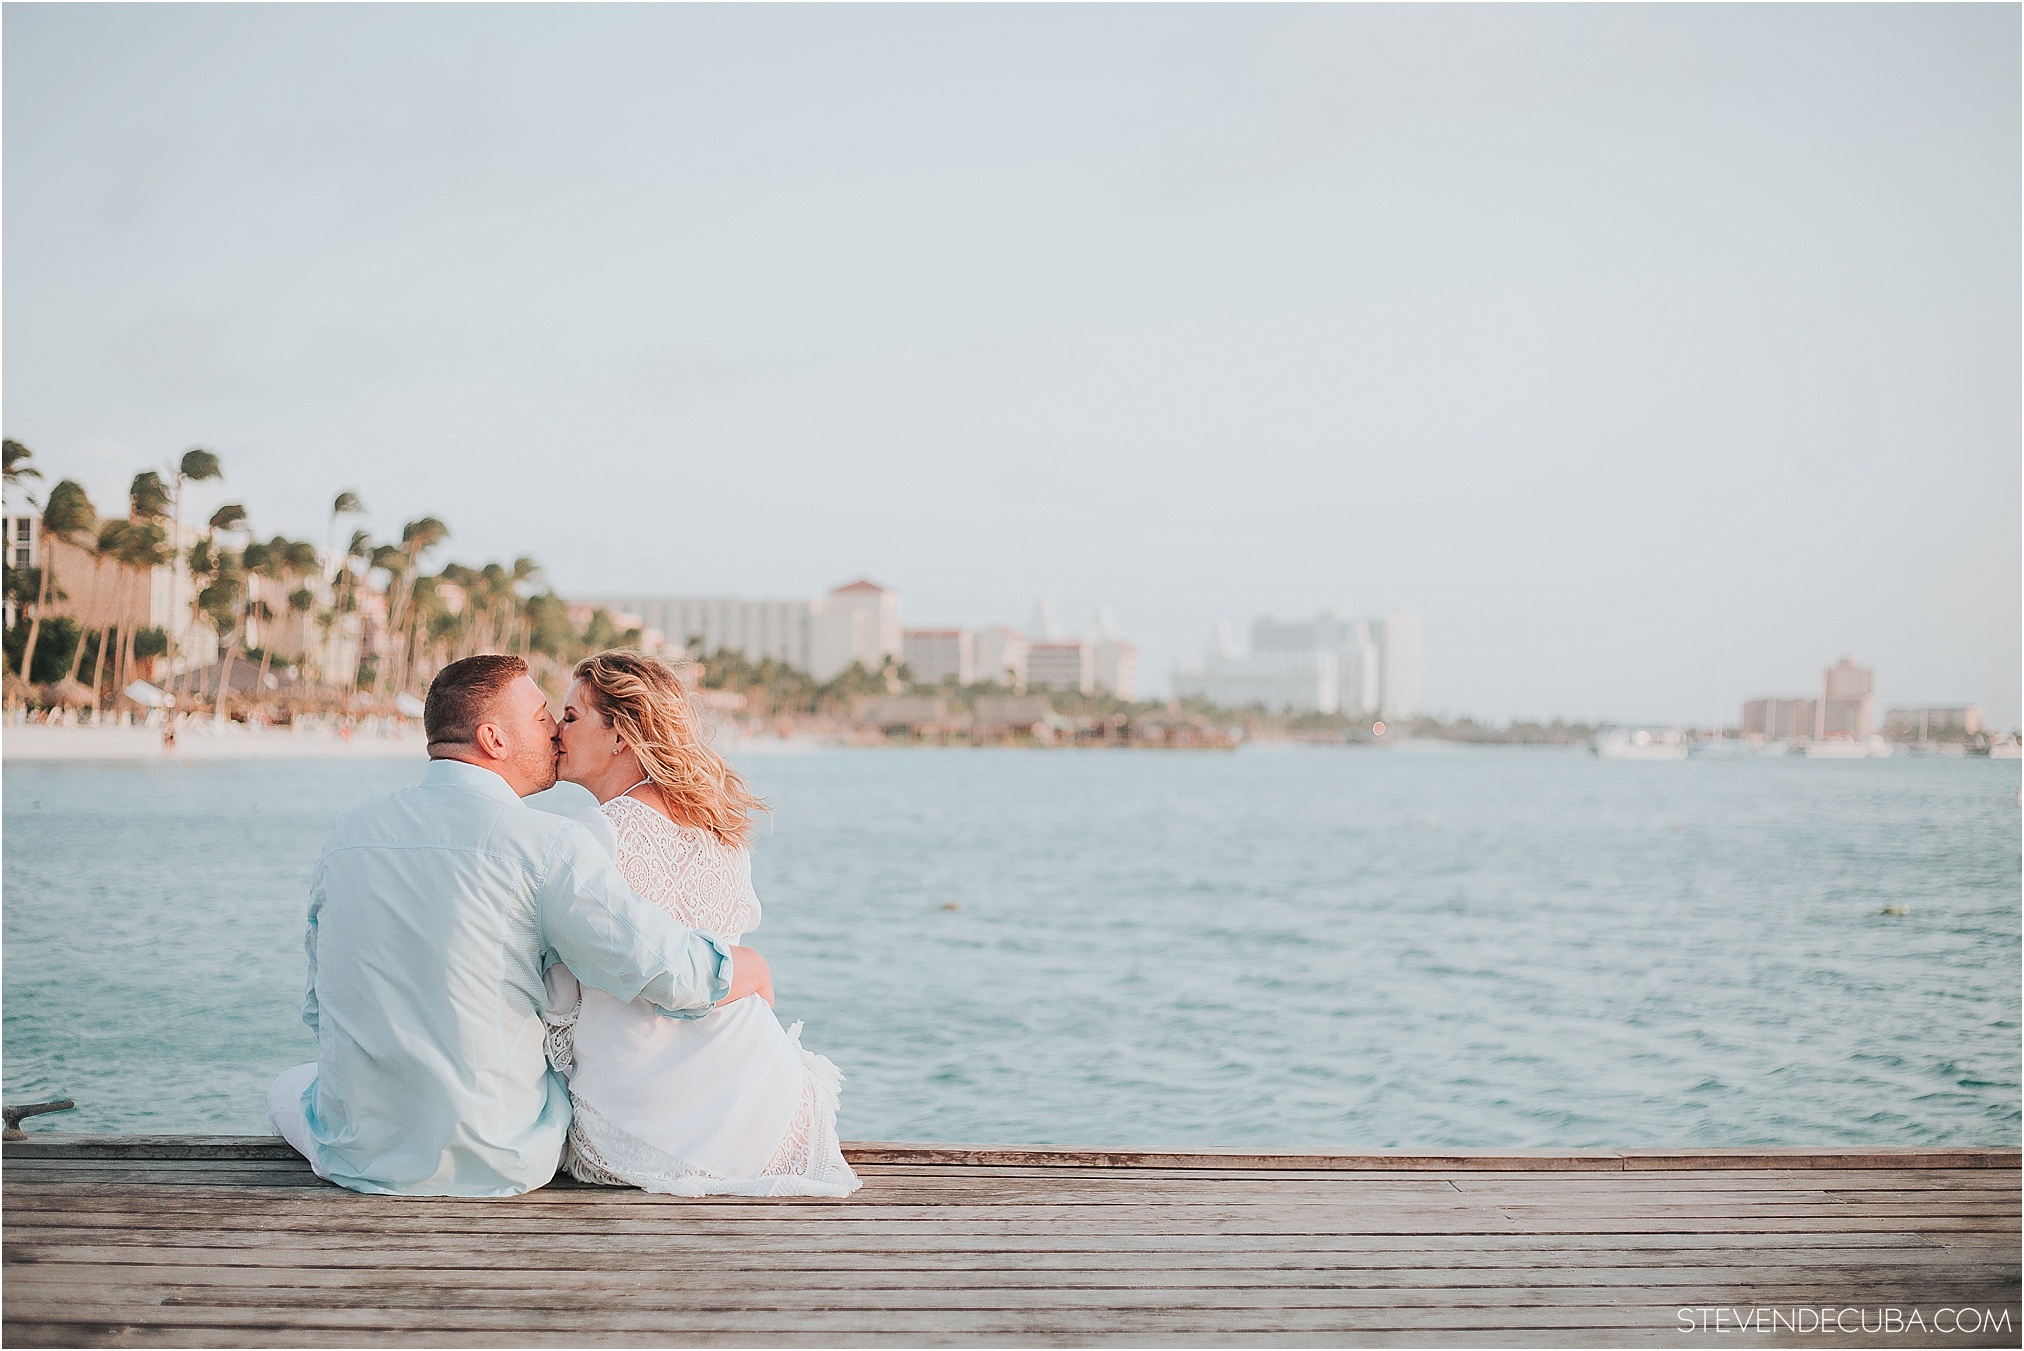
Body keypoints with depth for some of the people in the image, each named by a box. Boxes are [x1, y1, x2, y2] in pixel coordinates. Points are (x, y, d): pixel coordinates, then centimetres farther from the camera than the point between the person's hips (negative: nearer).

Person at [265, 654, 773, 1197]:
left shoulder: (349, 832, 2)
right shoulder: (548, 844, -14)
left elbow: (321, 1012, 13)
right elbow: (677, 977, -17)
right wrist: (755, 970, 4)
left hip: (359, 1155, 4)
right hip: (499, 1163, -4)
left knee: (291, 1088, 37)